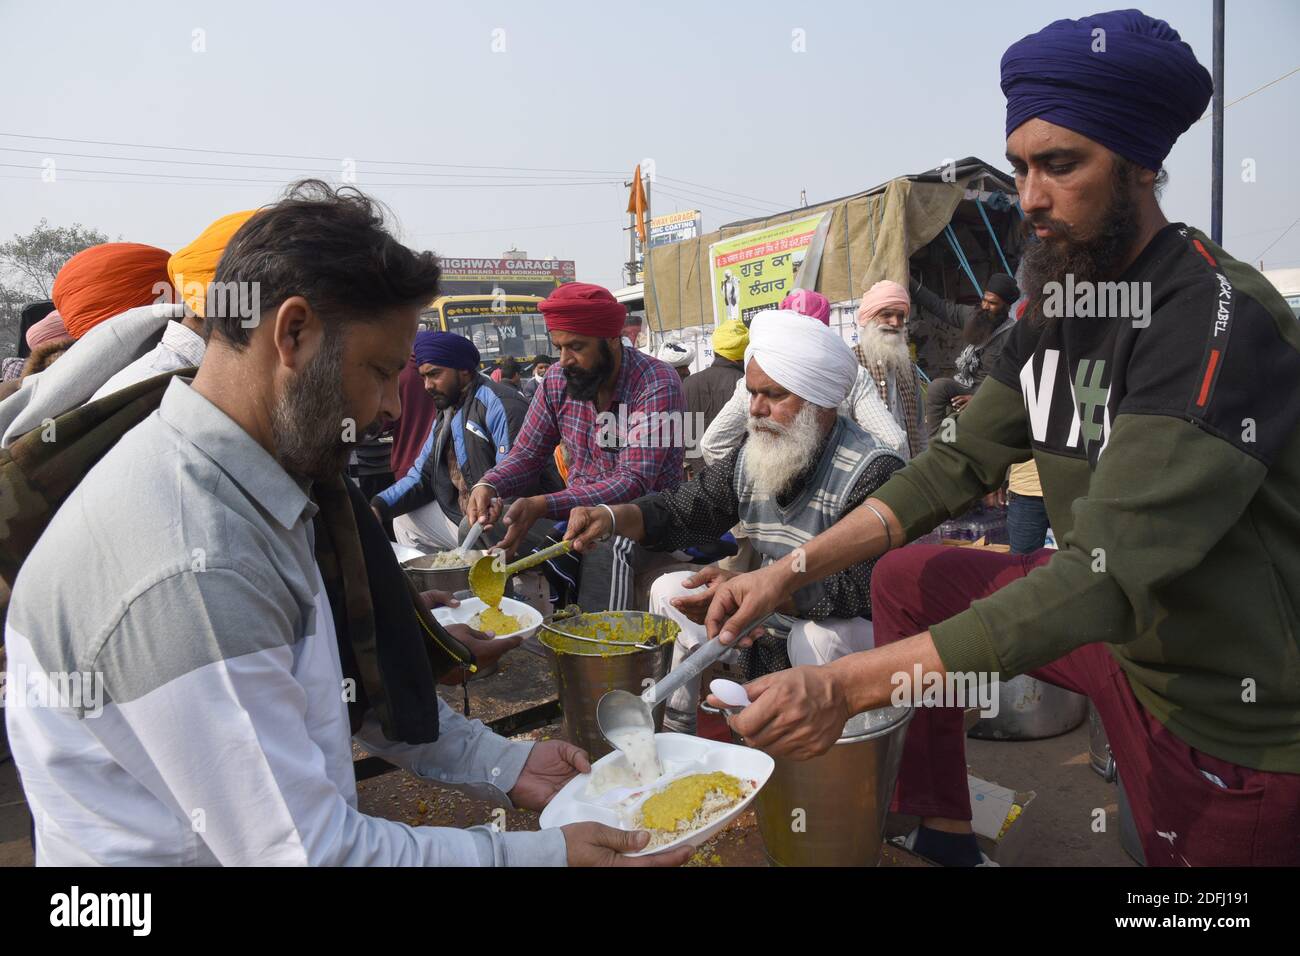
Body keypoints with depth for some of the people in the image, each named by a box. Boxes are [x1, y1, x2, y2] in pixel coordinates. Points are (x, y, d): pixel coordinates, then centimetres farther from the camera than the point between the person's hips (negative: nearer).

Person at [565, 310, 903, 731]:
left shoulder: (874, 472, -23)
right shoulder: (752, 457, 0)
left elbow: (862, 589, -33)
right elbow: (682, 510, 7)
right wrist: (612, 517, -13)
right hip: (774, 615, 7)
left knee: (819, 638, -38)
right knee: (669, 590, 5)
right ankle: (672, 733, 14)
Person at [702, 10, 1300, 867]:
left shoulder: (1221, 323, -26)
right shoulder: (1057, 307, -1)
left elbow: (1106, 576, -34)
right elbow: (958, 466, -1)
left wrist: (848, 686, -39)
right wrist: (789, 574, -11)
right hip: (1119, 623, 7)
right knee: (908, 582, 8)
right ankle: (940, 833, 17)